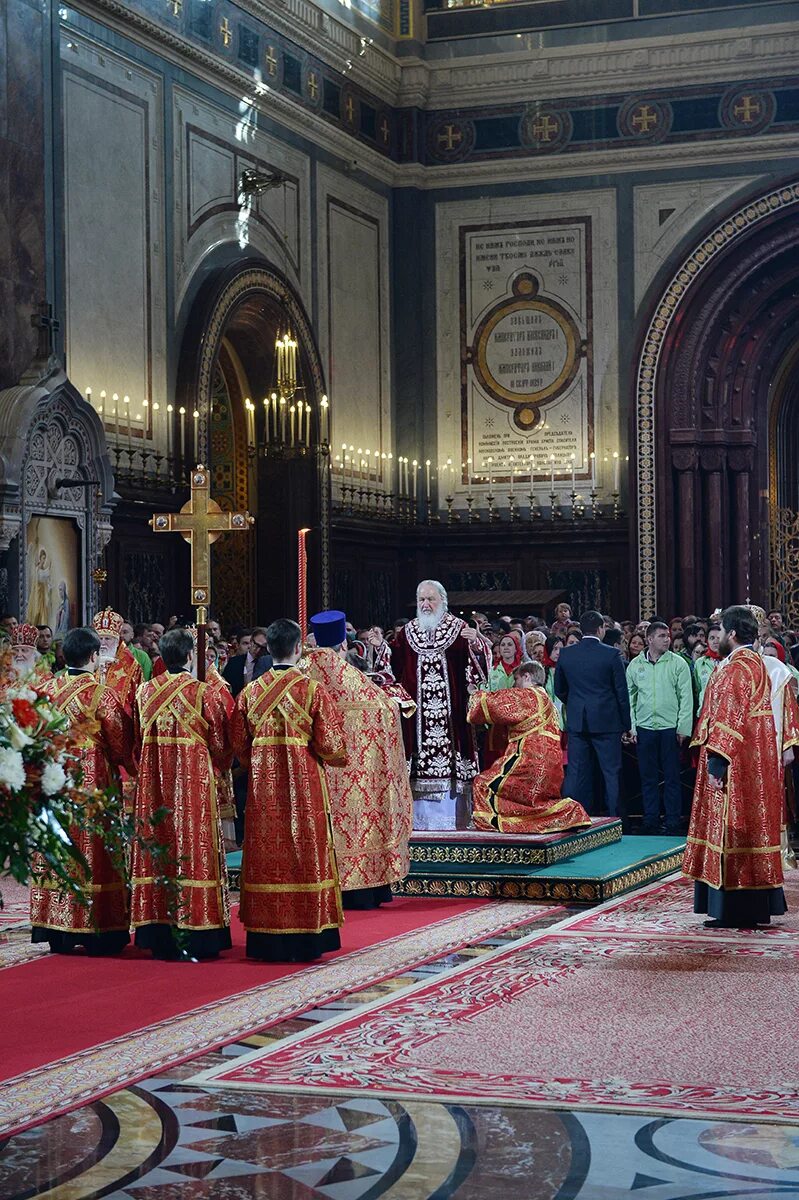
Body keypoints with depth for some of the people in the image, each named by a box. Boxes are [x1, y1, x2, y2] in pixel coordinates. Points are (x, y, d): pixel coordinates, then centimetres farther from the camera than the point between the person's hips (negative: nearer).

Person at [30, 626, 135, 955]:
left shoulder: (47, 690, 1)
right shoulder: (102, 694, -13)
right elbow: (119, 743, -6)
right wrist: (130, 768, 12)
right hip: (94, 778, -5)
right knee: (92, 851, 1)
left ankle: (58, 932, 14)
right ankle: (97, 933, 5)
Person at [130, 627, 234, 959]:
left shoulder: (144, 691, 3)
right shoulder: (205, 693, -9)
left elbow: (136, 740, 10)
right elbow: (220, 745, -4)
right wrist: (216, 769, 16)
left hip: (153, 783, 4)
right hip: (194, 782, -4)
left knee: (158, 847, 8)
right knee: (192, 844, 1)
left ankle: (157, 937, 11)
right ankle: (191, 937, 1)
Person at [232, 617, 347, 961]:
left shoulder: (249, 692, 1)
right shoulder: (313, 691, -9)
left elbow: (239, 746, 6)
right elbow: (331, 746, -11)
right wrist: (338, 755, 11)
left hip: (262, 788, 3)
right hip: (304, 786, -3)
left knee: (267, 859, 8)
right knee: (304, 855, 4)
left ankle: (267, 942, 11)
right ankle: (305, 940, 6)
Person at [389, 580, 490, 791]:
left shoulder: (458, 628, 3)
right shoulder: (407, 632, 12)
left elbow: (482, 656, -9)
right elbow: (393, 668, 13)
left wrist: (475, 643, -29)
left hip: (451, 707, -2)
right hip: (416, 707, 2)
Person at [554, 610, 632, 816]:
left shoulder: (565, 654, 1)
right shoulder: (611, 655, -8)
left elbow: (559, 689, 11)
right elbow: (622, 692, -4)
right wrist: (626, 723, 4)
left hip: (576, 721, 3)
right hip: (606, 721, -3)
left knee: (575, 773, 7)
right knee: (611, 772, 3)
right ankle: (614, 818, 4)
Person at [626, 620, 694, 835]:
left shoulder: (678, 663, -1)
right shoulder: (635, 665, 5)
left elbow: (686, 698, -2)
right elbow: (629, 697, 9)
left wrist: (683, 728, -7)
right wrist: (631, 726, 2)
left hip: (670, 727, -2)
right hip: (644, 728, 2)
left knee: (671, 778, 2)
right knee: (648, 777, 8)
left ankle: (673, 824, 7)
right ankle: (651, 822, 16)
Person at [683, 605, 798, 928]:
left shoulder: (736, 668, -17)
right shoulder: (755, 663, 14)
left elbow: (730, 718, -22)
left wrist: (717, 761, -23)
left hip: (736, 765, -10)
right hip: (756, 763, 10)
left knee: (731, 832, -6)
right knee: (752, 827, 12)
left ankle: (735, 911, -5)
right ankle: (756, 907, 17)